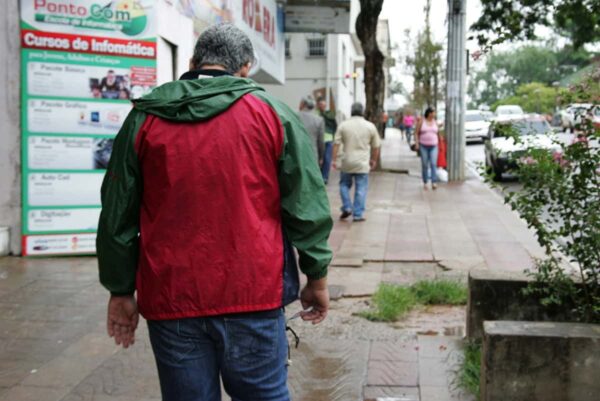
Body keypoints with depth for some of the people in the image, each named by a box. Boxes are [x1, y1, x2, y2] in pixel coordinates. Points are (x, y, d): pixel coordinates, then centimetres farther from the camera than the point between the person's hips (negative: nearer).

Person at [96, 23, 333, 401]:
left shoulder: (144, 118, 4)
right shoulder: (272, 112, 1)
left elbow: (118, 213, 6)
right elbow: (306, 206, 0)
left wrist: (121, 290, 14)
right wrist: (317, 276, 10)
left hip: (170, 297, 1)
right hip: (253, 293, -1)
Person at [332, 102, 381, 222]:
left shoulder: (343, 125, -1)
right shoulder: (370, 126, 0)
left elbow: (337, 144, -4)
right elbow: (376, 146, 5)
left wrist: (334, 159, 1)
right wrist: (374, 160, 18)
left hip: (347, 162, 1)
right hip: (362, 163, -1)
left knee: (344, 185, 19)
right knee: (361, 189, 4)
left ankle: (347, 208, 10)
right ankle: (357, 215, 3)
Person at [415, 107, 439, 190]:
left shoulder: (435, 122, 8)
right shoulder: (421, 122, -1)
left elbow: (436, 133, 14)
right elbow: (416, 133, 1)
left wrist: (438, 145, 10)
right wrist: (417, 144, -9)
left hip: (433, 146, 1)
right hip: (423, 146, -1)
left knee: (433, 164, -13)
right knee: (424, 165, 2)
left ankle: (434, 183, -20)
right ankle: (425, 182, 16)